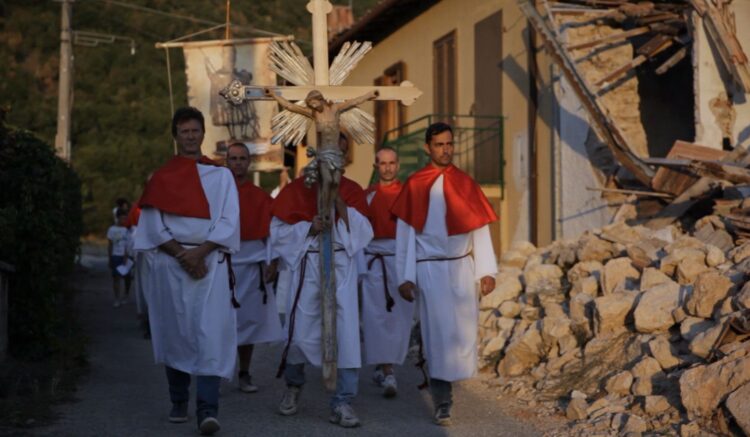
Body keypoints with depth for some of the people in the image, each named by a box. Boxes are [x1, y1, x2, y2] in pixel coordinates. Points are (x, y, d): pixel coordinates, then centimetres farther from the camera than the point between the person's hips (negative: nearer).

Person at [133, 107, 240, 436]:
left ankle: (207, 409, -18)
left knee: (210, 333, -12)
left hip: (211, 262, -1)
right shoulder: (161, 178, 10)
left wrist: (200, 252, -13)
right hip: (170, 262, 1)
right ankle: (179, 402, 16)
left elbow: (228, 221, 1)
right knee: (175, 332, 4)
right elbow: (153, 226, 2)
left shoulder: (221, 175, 10)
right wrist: (182, 254, -12)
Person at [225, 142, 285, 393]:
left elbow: (270, 233, 7)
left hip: (252, 263, 2)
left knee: (248, 320, 6)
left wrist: (273, 264, -1)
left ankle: (245, 375, 16)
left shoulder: (260, 197, 8)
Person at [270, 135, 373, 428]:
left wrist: (340, 203, -14)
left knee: (346, 332, -7)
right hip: (307, 267, -1)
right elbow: (279, 231, 1)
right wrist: (309, 227, -15)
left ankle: (342, 403, -2)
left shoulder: (352, 190, 6)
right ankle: (293, 385, 32)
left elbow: (361, 234, -2)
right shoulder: (296, 189, 3)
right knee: (301, 333, 2)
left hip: (342, 268, 1)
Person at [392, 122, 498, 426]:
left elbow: (480, 228, 7)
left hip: (462, 268, 3)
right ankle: (442, 403, 0)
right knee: (438, 333, -5)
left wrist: (487, 270, 1)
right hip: (429, 270, -3)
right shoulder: (415, 186, -2)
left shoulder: (464, 184, 7)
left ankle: (450, 375, 32)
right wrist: (405, 277, -7)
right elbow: (404, 233, -2)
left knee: (463, 329, 4)